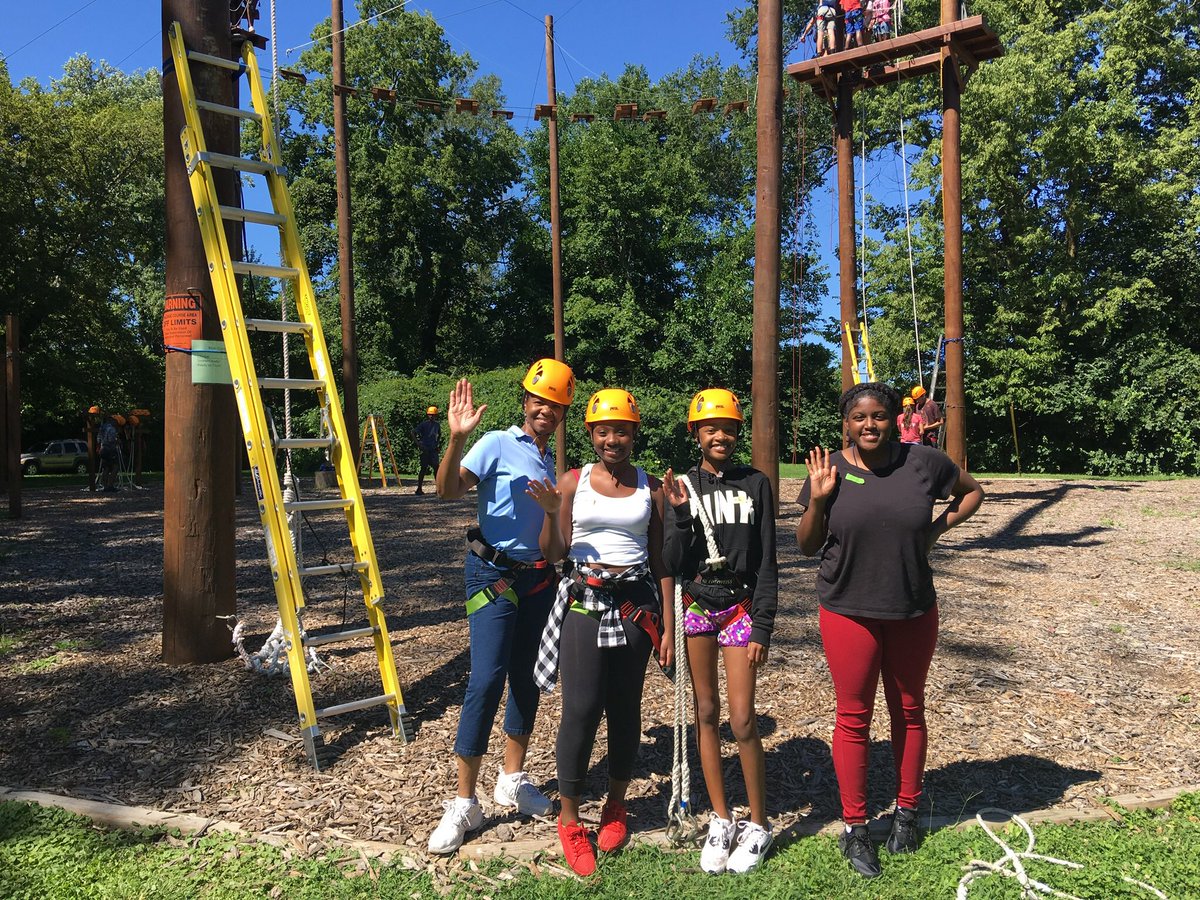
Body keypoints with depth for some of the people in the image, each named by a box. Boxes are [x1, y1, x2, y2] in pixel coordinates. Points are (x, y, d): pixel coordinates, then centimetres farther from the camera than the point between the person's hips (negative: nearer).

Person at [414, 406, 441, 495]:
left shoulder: (437, 424, 10)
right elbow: (414, 432, -8)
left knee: (436, 468, 2)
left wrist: (438, 443, 14)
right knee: (424, 468, -4)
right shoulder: (423, 424, -5)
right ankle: (419, 488, 2)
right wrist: (418, 443, -14)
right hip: (425, 450, -4)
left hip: (433, 450, 5)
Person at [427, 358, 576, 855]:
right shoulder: (497, 445, -8)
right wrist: (456, 439, -37)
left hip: (539, 577, 7)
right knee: (486, 680, -12)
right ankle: (464, 803, 0)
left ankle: (513, 781, 29)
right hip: (494, 574, -7)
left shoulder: (550, 459, 12)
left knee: (526, 678, 13)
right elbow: (449, 489, -23)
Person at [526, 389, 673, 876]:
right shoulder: (573, 481, 1)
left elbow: (661, 560, 5)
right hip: (583, 603, -1)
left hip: (635, 605, 1)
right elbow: (553, 554, 1)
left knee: (625, 710, 10)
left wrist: (668, 626, 2)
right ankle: (570, 819, 15)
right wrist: (551, 513, -17)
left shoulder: (651, 487, 3)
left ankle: (616, 806, 31)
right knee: (581, 710, -4)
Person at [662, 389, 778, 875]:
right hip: (695, 605, 1)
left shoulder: (755, 484, -3)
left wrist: (763, 628, -5)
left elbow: (766, 562, -1)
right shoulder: (682, 484, -2)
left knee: (742, 719, -2)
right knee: (706, 711, 9)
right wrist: (679, 514, -19)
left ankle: (758, 825, 18)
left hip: (740, 606, -1)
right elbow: (672, 563, -5)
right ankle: (721, 820, 24)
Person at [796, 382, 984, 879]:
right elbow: (807, 546, -1)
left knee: (909, 711, 17)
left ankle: (907, 810, 37)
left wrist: (938, 528, -1)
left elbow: (972, 490, 13)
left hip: (914, 612, 2)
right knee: (853, 717, 7)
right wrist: (818, 499, -16)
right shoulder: (830, 470, -7)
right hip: (848, 611, -1)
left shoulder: (924, 462, -6)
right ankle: (854, 828, 22)